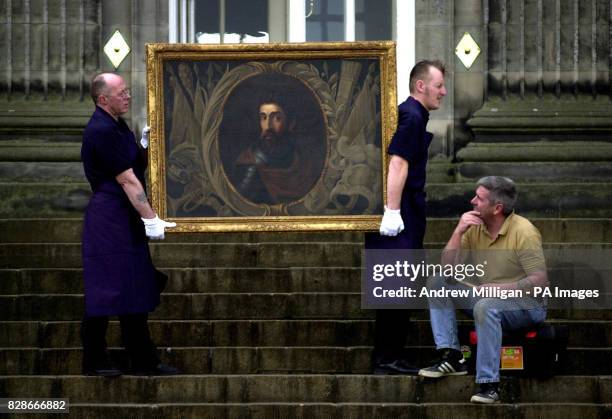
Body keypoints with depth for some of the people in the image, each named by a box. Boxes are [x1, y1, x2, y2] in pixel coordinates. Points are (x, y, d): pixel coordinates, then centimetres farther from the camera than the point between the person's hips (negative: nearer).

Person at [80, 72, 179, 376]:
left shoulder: (117, 126, 14)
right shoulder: (101, 131, -17)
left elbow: (137, 167, 21)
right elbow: (127, 180, -19)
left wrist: (146, 145, 3)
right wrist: (150, 218, -19)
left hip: (127, 223, 10)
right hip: (108, 222, -10)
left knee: (135, 294, 11)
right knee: (105, 291, -5)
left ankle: (143, 360, 15)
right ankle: (94, 361, 2)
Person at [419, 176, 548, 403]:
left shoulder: (523, 231, -19)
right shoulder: (474, 227, 0)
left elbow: (539, 280, -22)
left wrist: (499, 288, -30)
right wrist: (458, 232, -16)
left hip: (527, 304, -8)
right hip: (488, 297, 8)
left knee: (485, 306, -38)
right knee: (436, 283, -3)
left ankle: (489, 384, -35)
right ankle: (451, 357, -10)